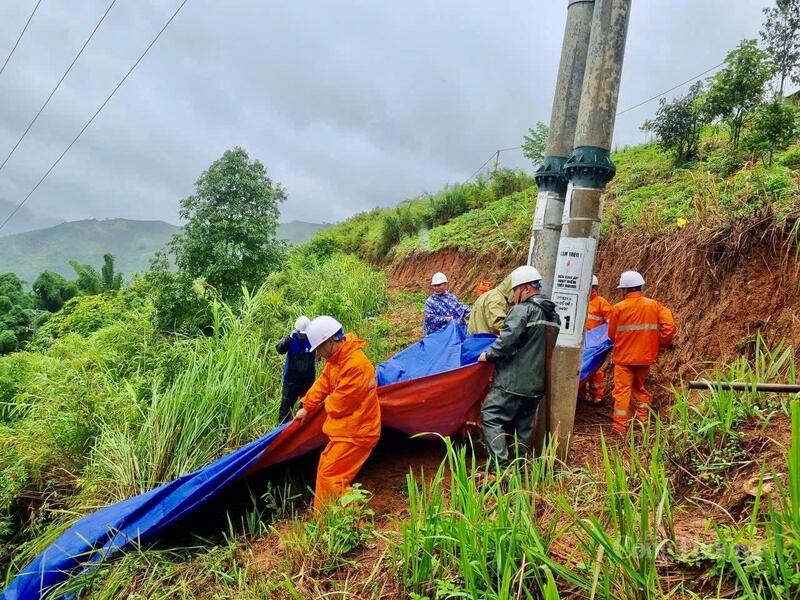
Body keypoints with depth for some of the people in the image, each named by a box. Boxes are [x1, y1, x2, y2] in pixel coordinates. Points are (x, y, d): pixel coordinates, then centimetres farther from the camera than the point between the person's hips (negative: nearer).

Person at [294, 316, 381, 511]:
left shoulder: (356, 365, -28)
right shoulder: (335, 359, 4)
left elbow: (340, 403, -23)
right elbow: (322, 384, 16)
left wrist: (325, 403, -2)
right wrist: (306, 408, 20)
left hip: (356, 432, -10)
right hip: (344, 429, 10)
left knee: (330, 477, -8)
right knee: (325, 468, 18)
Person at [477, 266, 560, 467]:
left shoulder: (523, 310, -14)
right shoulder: (553, 315, 13)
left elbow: (507, 341, -21)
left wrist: (489, 355, -6)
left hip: (512, 382, -8)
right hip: (536, 383, 8)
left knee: (491, 417, -3)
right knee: (523, 426, 16)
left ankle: (501, 465, -10)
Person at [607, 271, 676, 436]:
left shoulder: (618, 308, -10)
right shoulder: (654, 305, -1)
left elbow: (611, 334, -1)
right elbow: (669, 326, -7)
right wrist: (660, 344, 7)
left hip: (624, 356, -4)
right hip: (645, 356, 4)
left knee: (622, 390, 2)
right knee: (640, 386, 23)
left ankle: (620, 427, 0)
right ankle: (643, 418, 27)